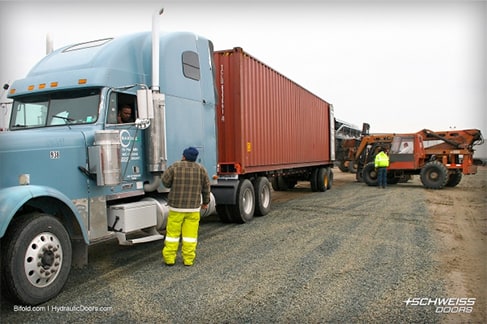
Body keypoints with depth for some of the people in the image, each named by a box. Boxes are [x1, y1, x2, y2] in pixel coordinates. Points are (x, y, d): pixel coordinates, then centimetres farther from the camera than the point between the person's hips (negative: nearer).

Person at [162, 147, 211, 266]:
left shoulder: (175, 166, -6)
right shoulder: (200, 168, 2)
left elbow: (165, 181, -3)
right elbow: (206, 187, 7)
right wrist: (205, 202, 19)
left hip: (176, 206, -1)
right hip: (194, 207, 2)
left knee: (172, 232, 8)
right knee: (190, 233, 6)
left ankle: (169, 257, 12)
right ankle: (188, 259, 10)